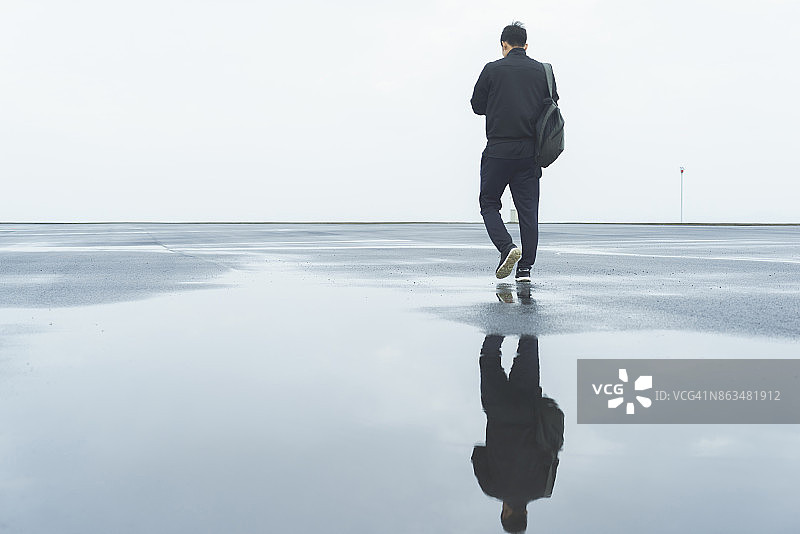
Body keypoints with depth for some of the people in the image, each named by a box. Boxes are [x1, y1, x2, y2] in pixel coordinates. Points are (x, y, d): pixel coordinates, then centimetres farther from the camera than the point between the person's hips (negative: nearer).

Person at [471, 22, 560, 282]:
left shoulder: (492, 70, -3)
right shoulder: (542, 71, 6)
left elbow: (477, 106, 4)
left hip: (498, 151, -3)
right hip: (529, 152, 3)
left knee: (489, 204, 11)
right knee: (528, 209, 7)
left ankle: (507, 247, -12)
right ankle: (525, 268, 7)